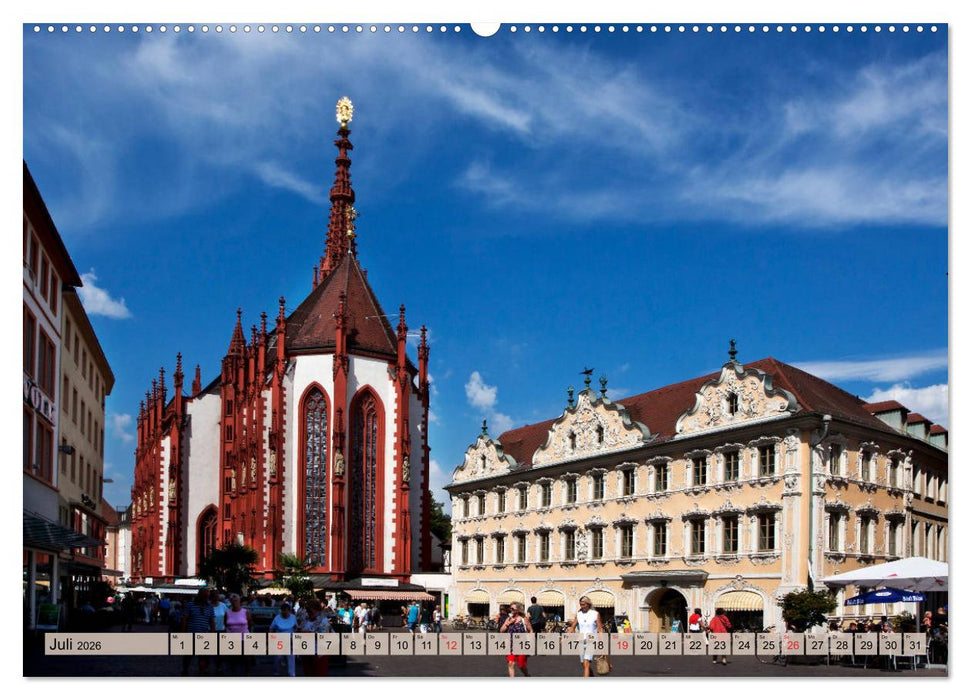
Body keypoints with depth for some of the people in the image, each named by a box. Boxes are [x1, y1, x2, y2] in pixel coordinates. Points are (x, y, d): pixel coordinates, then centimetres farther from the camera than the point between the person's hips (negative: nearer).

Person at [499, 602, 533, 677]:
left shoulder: (524, 619, -3)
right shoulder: (508, 619, 8)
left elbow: (531, 631, 1)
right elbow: (501, 630, 3)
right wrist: (509, 623, -8)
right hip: (511, 645, 3)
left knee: (521, 665, 3)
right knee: (511, 664, -9)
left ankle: (527, 676, 32)